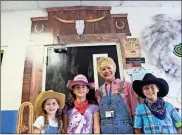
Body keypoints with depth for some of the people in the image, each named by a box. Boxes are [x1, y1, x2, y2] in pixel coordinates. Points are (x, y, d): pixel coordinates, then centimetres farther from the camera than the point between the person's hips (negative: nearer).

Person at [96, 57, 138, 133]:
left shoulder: (126, 85, 0)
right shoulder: (99, 92, 6)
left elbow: (134, 109, 2)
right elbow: (99, 113, 11)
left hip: (125, 129, -1)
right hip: (106, 130, 2)